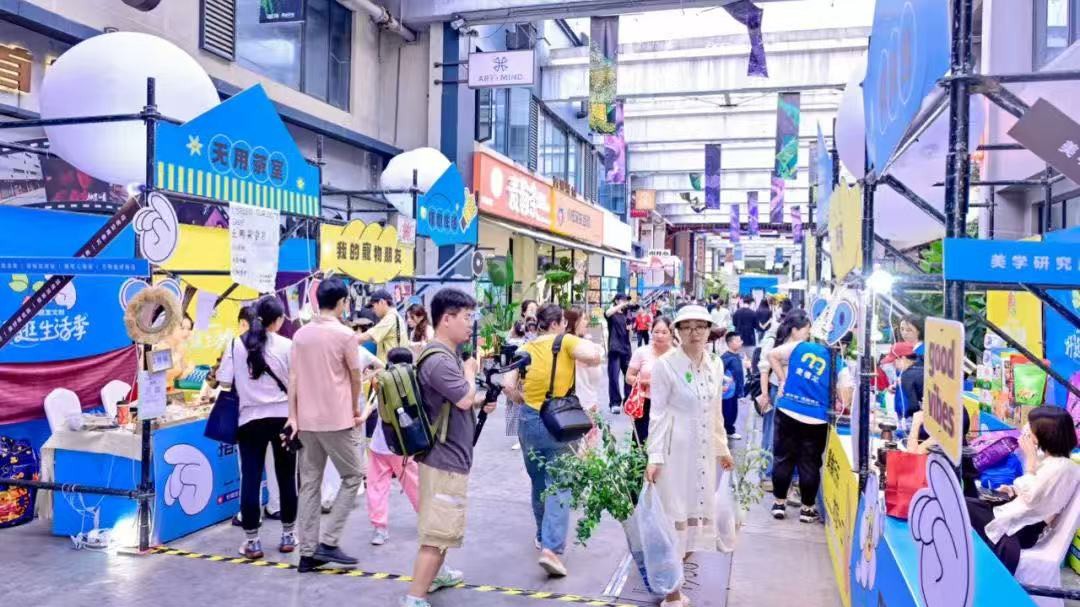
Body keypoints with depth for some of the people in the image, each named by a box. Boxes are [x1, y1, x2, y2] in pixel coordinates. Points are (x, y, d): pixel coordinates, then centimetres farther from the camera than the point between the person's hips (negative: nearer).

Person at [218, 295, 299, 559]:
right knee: (286, 477, 10)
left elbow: (224, 382, 0)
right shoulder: (287, 346, -6)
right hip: (283, 417, -1)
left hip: (251, 419, 1)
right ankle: (288, 535, 21)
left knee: (250, 479, 6)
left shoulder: (237, 344, 0)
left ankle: (252, 541, 10)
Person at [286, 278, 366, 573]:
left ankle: (307, 552, 13)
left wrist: (292, 417, 6)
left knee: (309, 483, 10)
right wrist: (355, 410, 13)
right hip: (336, 419, -6)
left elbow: (293, 378, 4)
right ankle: (328, 543, 3)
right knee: (352, 477, 9)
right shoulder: (345, 334, -9)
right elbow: (355, 378, -3)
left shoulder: (300, 334, 7)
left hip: (306, 420, 6)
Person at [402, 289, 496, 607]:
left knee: (443, 524, 26)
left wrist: (481, 401, 2)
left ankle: (436, 573, 42)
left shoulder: (448, 355, 11)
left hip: (449, 455, 11)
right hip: (445, 458, -11)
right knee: (439, 530, -7)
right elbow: (465, 398, -29)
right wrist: (470, 371, -11)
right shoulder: (439, 360, -24)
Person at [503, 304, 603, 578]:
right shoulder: (566, 341, -5)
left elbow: (508, 385, -3)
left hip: (528, 420, 5)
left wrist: (526, 401, 13)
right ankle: (551, 548, -15)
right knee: (559, 486, -2)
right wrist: (596, 349, 0)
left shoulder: (526, 348, 6)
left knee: (538, 482, 20)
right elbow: (593, 356, -22)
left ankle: (543, 536, 36)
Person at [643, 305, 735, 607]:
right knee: (675, 515, -2)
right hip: (675, 448, -6)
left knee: (698, 511, 13)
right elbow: (657, 412, -11)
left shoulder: (716, 364, 5)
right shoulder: (665, 364, -12)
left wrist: (722, 449, 18)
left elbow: (716, 411, 14)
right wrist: (654, 456, -16)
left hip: (703, 450, 6)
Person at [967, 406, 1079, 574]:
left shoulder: (1061, 467, -17)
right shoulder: (1046, 456, 10)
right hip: (1016, 512, 9)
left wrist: (1030, 458, -18)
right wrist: (1014, 489, 3)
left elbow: (1031, 497, -21)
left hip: (1025, 528, -9)